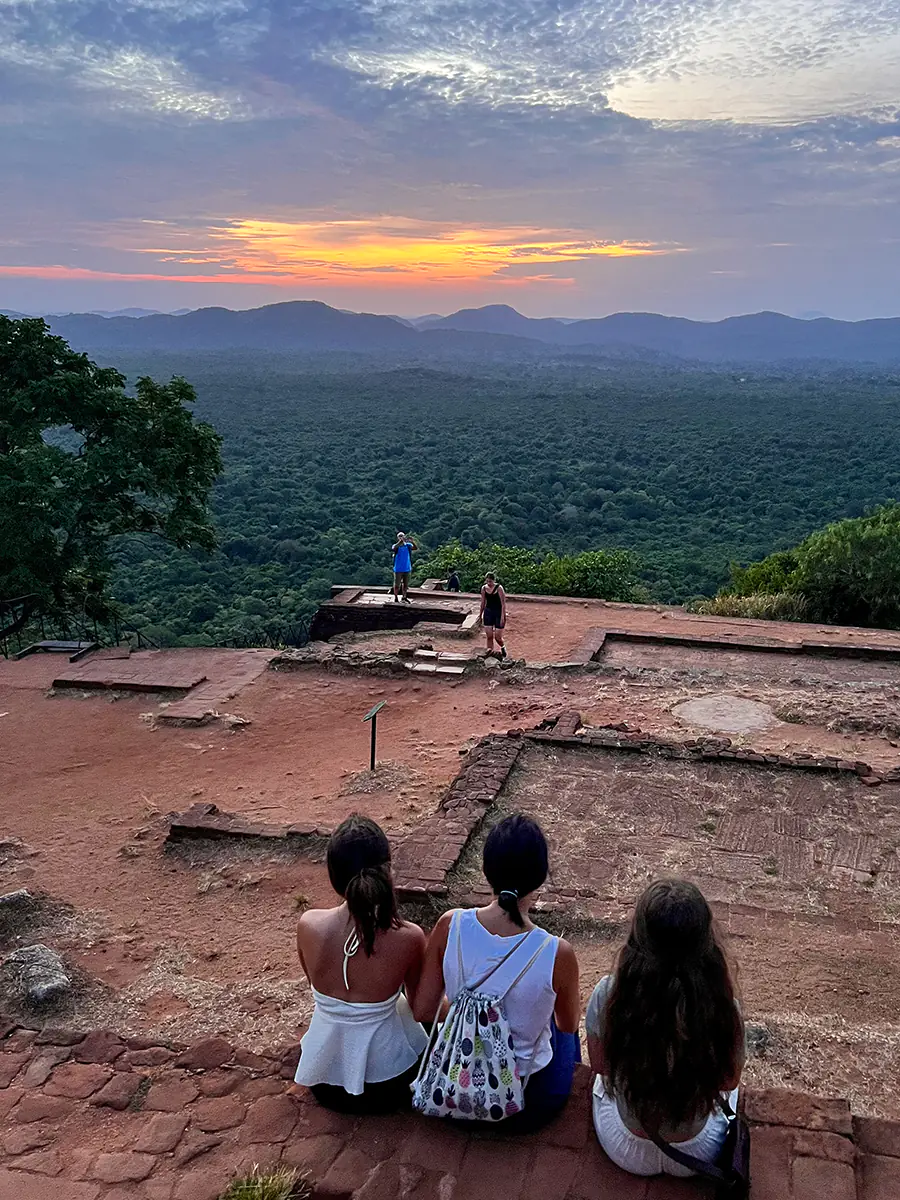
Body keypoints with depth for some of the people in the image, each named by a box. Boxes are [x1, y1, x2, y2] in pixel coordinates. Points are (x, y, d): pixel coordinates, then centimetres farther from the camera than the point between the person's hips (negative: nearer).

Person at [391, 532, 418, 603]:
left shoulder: (407, 545, 1)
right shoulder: (396, 546, -6)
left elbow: (416, 548, -13)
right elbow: (394, 548, -30)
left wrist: (412, 541, -29)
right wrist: (401, 541, -38)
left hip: (407, 569, 3)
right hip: (398, 569, -3)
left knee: (406, 585, 13)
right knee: (397, 585, 4)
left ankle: (404, 597, 28)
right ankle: (396, 598, 16)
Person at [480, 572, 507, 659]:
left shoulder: (499, 588, -14)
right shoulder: (484, 589, 0)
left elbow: (503, 603, -14)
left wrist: (502, 616, -18)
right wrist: (480, 615, 16)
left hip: (498, 612, -4)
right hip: (488, 612, 4)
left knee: (498, 637, -1)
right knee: (489, 636, -1)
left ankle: (503, 648, 29)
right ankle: (490, 651, 9)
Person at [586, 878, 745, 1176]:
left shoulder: (609, 995, -29)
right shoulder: (723, 1007, -30)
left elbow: (600, 1065, -8)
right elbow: (729, 1081, -9)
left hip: (626, 1151, 0)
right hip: (698, 1154, 0)